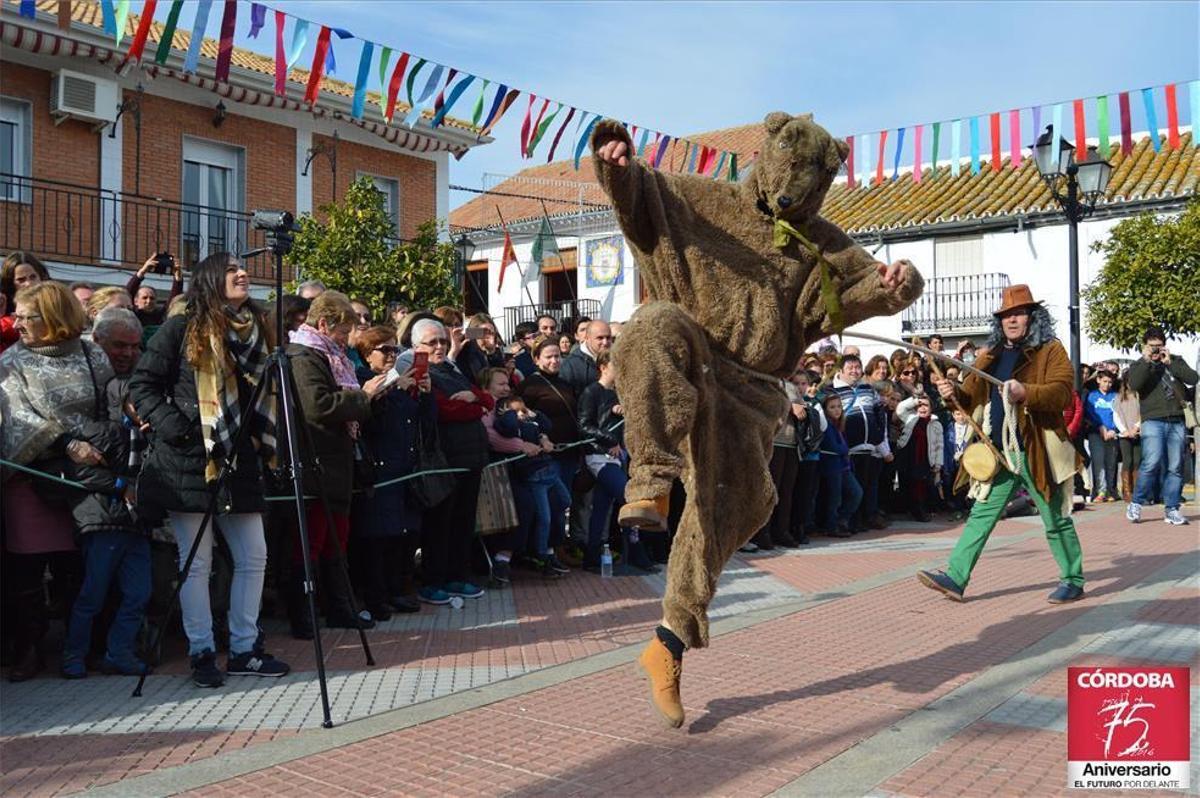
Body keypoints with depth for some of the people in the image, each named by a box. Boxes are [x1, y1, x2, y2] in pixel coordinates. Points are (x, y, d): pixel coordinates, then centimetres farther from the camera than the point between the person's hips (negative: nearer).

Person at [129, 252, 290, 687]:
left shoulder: (258, 331, 12)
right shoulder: (180, 330, -4)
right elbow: (142, 385, -5)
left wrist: (264, 441, 7)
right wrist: (174, 427, -16)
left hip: (239, 463, 6)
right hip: (190, 462, -5)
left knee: (253, 558, 6)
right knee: (196, 563, 2)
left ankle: (244, 648, 18)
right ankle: (202, 653, 13)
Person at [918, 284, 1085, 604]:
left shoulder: (1051, 351, -3)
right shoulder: (991, 355, 14)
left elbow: (1062, 392, -17)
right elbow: (972, 396, 12)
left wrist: (1025, 392, -33)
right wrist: (954, 392, -10)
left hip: (1036, 451, -5)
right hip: (999, 453, 5)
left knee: (1056, 520, 7)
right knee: (980, 516, 3)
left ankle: (1073, 581, 22)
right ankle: (955, 577, 3)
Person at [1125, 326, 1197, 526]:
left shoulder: (1176, 362, 18)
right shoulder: (1139, 366, 11)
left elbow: (1192, 379, 1)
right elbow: (1134, 384, -11)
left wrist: (1169, 363, -4)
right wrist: (1146, 361, -11)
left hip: (1177, 422, 3)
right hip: (1153, 421, -3)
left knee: (1176, 467, 0)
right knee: (1152, 462, -17)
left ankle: (1171, 509, 8)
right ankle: (1136, 504, -6)